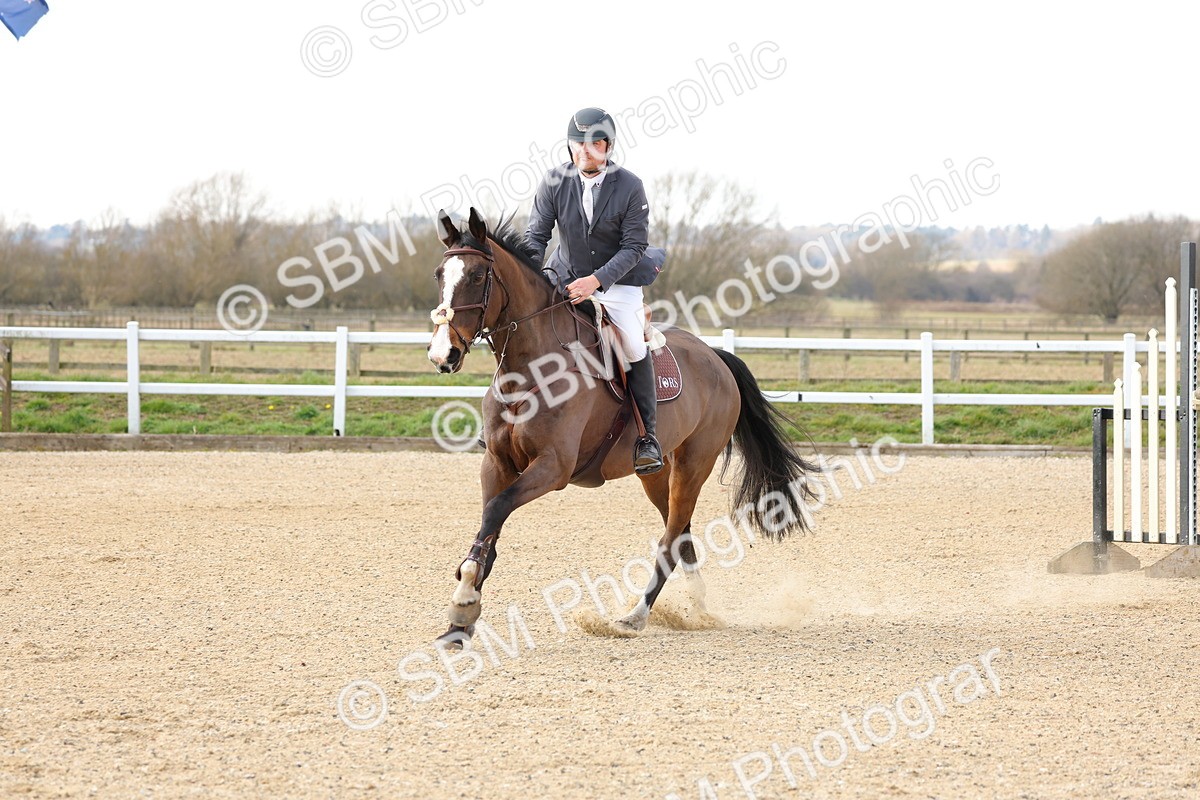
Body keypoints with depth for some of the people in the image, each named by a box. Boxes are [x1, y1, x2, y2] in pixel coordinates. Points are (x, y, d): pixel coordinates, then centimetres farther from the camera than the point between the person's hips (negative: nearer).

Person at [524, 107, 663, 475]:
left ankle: (647, 436, -8)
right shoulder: (555, 182, -10)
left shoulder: (630, 187, -16)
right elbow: (536, 235, -5)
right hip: (565, 276, 3)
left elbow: (634, 246, -15)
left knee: (634, 348, -19)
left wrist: (597, 280, -28)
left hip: (616, 281, -3)